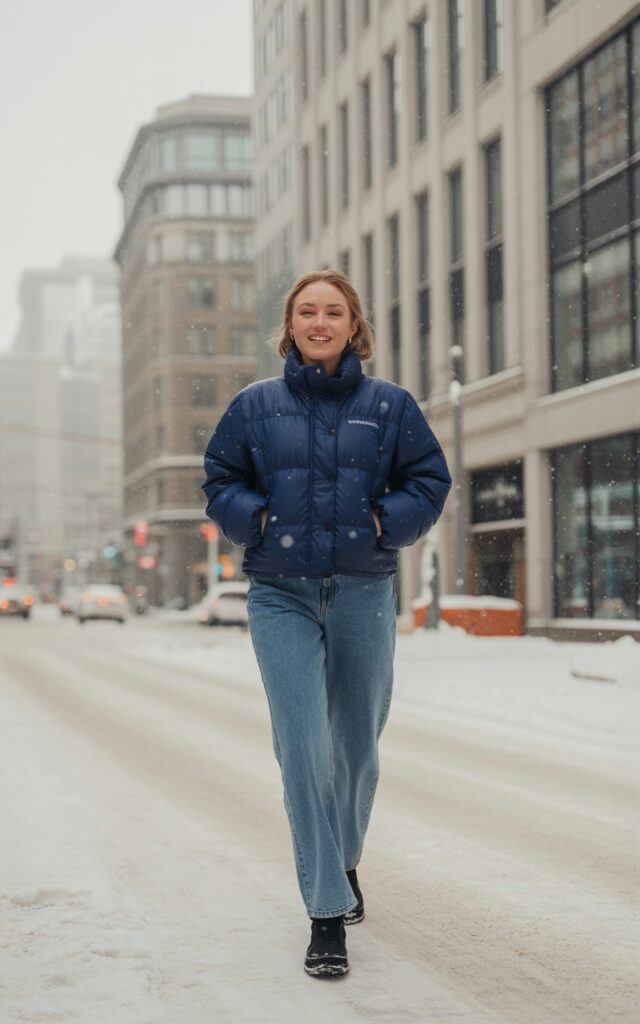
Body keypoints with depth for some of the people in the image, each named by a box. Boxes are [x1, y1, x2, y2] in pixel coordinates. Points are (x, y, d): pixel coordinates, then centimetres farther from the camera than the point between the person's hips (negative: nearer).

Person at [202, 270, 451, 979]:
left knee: (356, 745, 12)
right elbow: (220, 483, 10)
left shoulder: (389, 405, 4)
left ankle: (344, 861, 41)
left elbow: (429, 481, 8)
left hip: (364, 593, 1)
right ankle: (327, 912, -7)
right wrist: (258, 519, -8)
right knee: (303, 746, -12)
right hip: (281, 595, -1)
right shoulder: (255, 406, 4)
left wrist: (385, 521, -9)